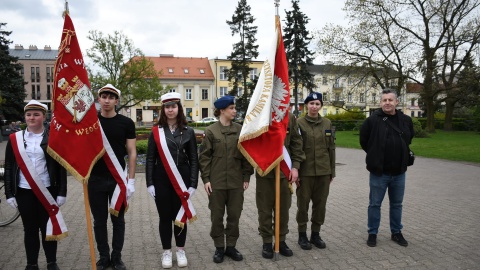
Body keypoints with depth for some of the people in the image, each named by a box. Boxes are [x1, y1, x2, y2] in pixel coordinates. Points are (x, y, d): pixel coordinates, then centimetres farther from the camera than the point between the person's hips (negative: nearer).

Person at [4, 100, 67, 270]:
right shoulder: (15, 139, 4)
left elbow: (61, 167, -2)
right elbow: (8, 168, 6)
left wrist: (62, 192, -6)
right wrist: (9, 194, 1)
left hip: (47, 191, -2)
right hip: (24, 192, 2)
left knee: (47, 228, 8)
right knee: (30, 229, 11)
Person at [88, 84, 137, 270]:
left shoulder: (126, 123, -3)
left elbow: (132, 153, -2)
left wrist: (131, 180, -7)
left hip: (119, 179, -1)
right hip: (96, 179, 1)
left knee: (118, 219, 10)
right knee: (99, 220, 11)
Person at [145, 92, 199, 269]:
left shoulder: (188, 132, 1)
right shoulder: (156, 131, 1)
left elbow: (194, 160, 1)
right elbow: (150, 159, 2)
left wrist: (193, 184, -5)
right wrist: (150, 183, -4)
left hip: (182, 181, 0)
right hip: (161, 181, 0)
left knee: (180, 216, 10)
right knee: (165, 217, 9)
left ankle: (180, 250, 25)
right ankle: (166, 251, 24)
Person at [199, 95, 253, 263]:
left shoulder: (240, 130, 3)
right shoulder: (211, 131, -4)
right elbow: (204, 157, -3)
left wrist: (246, 177, 2)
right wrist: (206, 179, -8)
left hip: (236, 181, 3)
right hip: (216, 182, -2)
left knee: (234, 215, 10)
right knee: (217, 216, 8)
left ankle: (231, 246, 26)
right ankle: (219, 248, 23)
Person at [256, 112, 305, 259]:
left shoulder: (290, 117, 3)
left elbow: (296, 143, 4)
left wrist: (295, 166, -2)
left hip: (285, 170, 3)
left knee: (283, 208, 12)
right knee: (265, 209, 8)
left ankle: (281, 240, 29)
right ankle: (266, 242, 23)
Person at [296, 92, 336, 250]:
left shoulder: (327, 123, 6)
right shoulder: (299, 123, -5)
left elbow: (331, 148, 9)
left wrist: (332, 171, 9)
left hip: (323, 171, 4)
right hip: (305, 171, -3)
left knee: (320, 203, 11)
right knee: (303, 203, 6)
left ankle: (316, 234, 26)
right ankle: (302, 235, 21)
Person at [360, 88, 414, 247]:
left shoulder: (406, 120, 0)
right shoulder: (373, 120, -11)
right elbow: (363, 141, 1)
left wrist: (401, 156, 13)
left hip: (399, 172, 4)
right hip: (379, 172, -3)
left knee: (397, 204, 16)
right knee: (375, 204, 8)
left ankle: (396, 232, 33)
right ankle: (372, 233, 22)